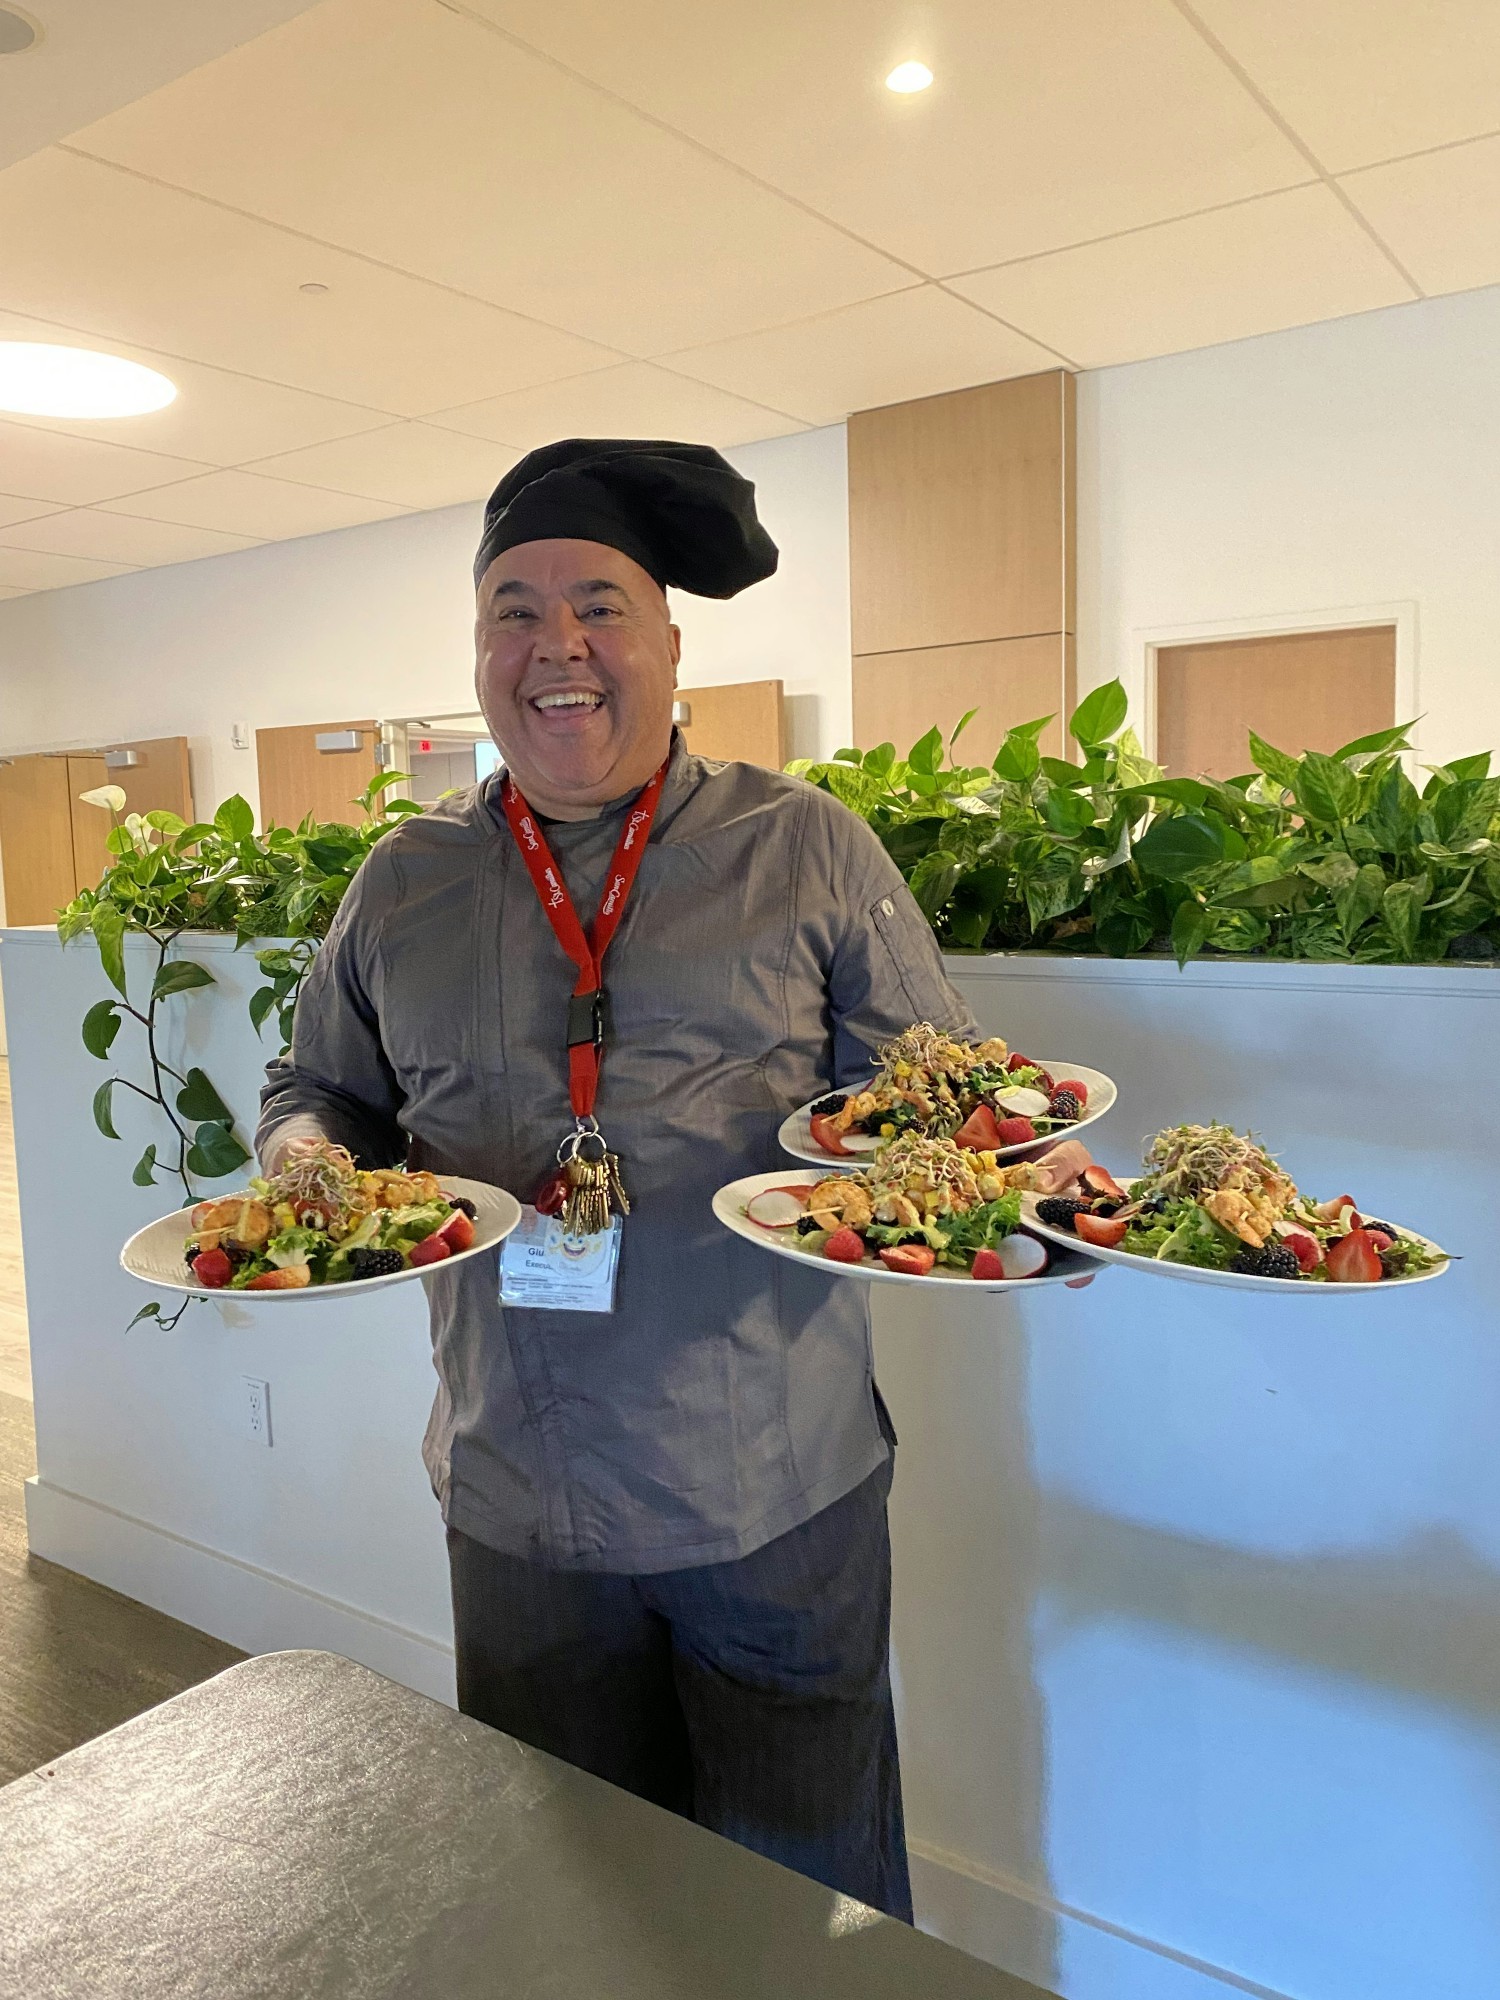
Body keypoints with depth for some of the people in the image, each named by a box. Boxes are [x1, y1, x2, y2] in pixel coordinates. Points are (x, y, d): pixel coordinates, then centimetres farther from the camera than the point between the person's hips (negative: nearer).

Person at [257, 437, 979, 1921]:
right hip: (517, 1503, 3)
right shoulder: (403, 886, 4)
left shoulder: (806, 851, -4)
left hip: (781, 1492, -2)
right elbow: (317, 1087, 14)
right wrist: (310, 1160, -8)